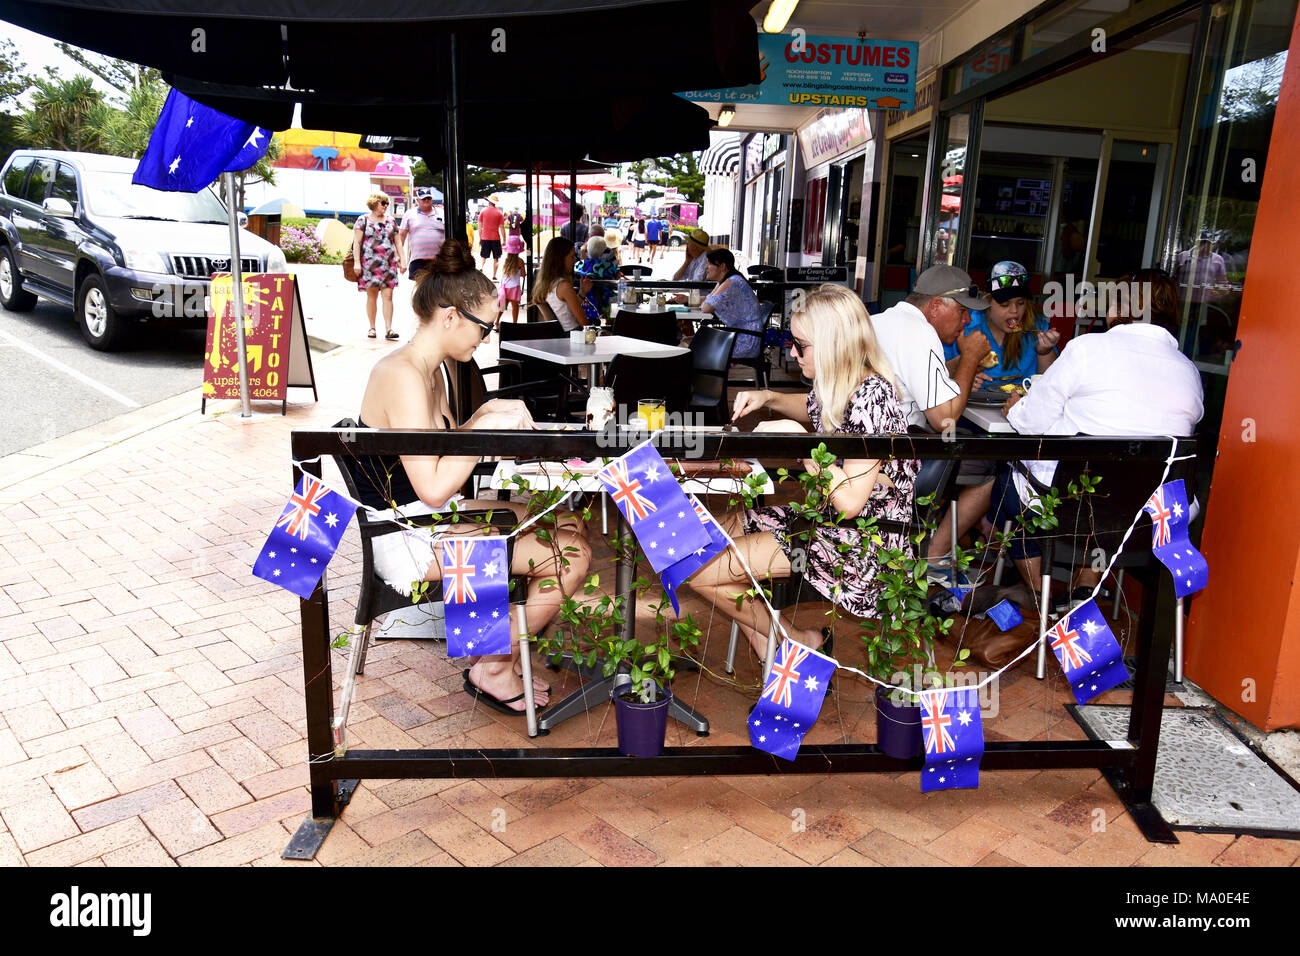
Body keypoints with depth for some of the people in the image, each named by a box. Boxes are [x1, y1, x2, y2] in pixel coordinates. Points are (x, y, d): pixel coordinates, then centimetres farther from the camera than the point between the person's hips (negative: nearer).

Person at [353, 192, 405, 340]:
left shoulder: (390, 222, 16)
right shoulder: (363, 221, 4)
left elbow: (398, 242, 18)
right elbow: (356, 243, -1)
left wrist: (402, 259, 8)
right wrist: (357, 262, -8)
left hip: (389, 264, 3)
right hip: (369, 264, -3)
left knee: (388, 296, -6)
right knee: (371, 296, 3)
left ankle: (388, 329, -9)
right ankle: (372, 327, 12)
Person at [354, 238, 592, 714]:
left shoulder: (429, 370, 10)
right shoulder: (402, 376, -23)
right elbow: (434, 487, -27)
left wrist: (485, 415, 0)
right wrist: (488, 426, -19)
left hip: (431, 519, 11)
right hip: (408, 541, -10)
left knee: (569, 525, 10)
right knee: (570, 553, -16)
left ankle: (498, 651, 13)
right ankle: (493, 671, 3)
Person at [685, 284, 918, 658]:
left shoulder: (870, 395, -24)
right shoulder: (839, 385, 3)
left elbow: (850, 501, -28)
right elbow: (811, 409, 29)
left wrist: (799, 439, -22)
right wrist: (768, 398, 9)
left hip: (856, 547, -10)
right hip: (823, 519, 10)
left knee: (698, 570, -12)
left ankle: (801, 643, 9)